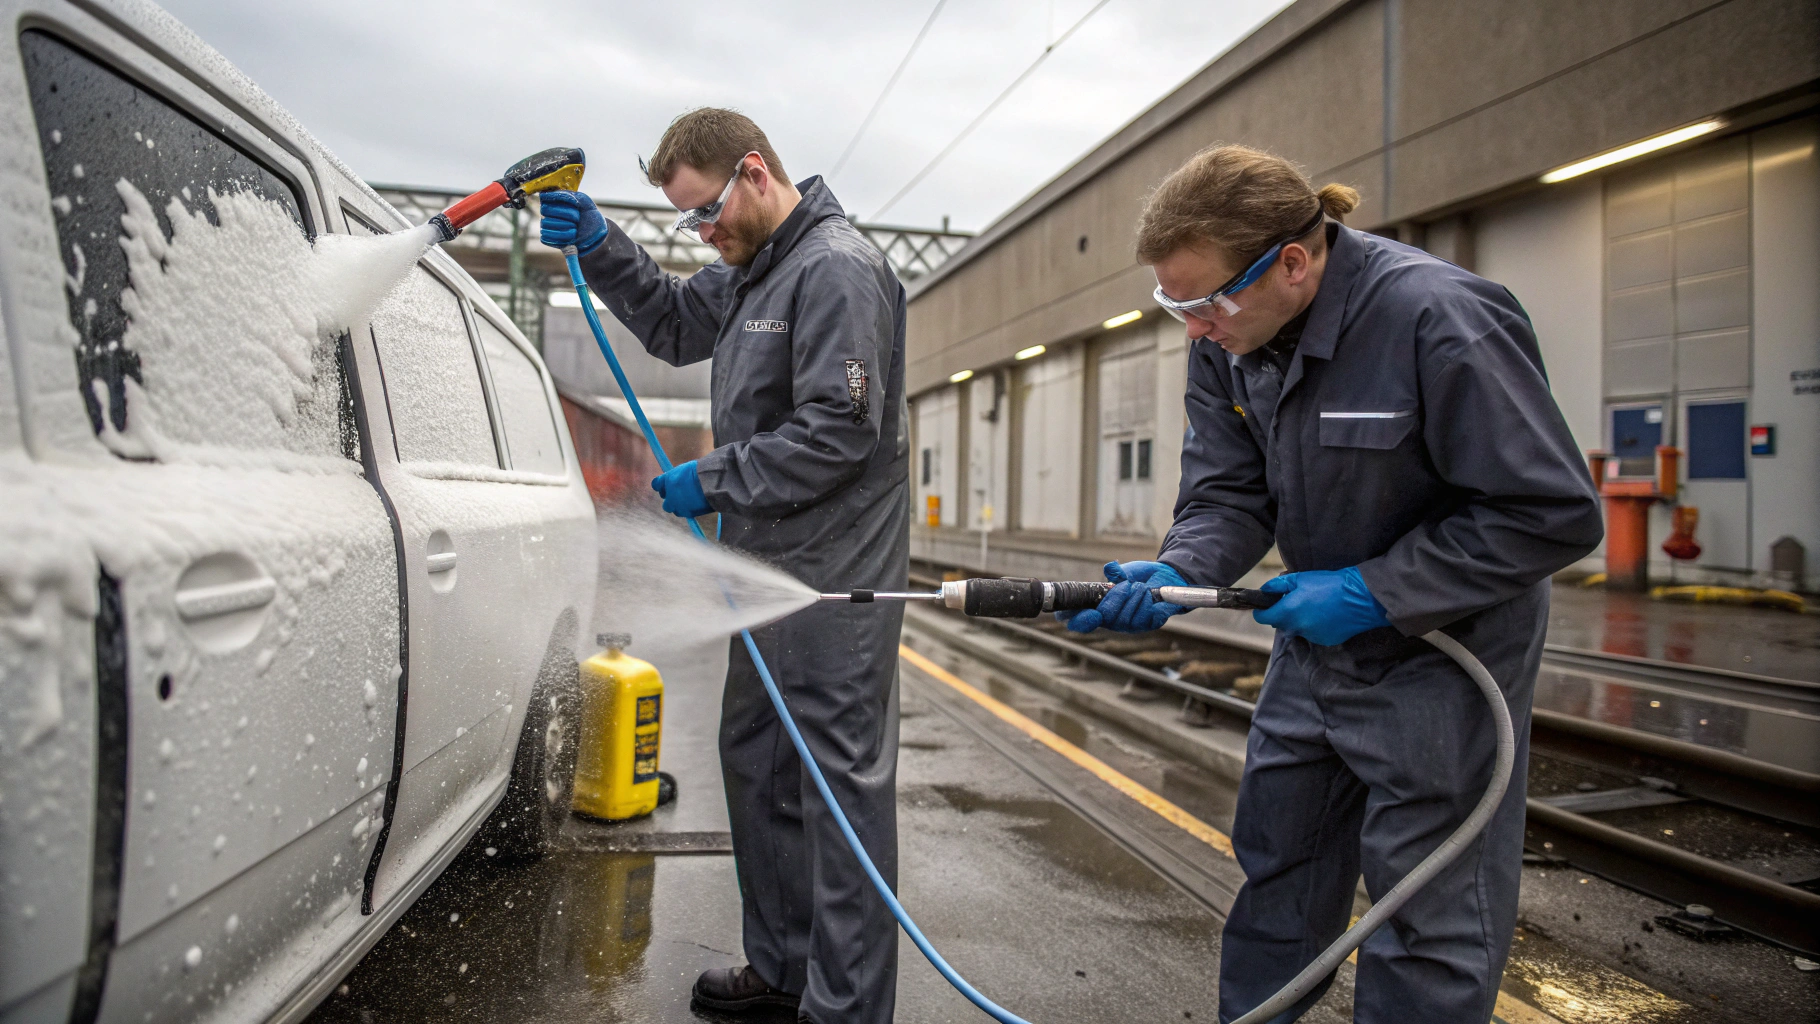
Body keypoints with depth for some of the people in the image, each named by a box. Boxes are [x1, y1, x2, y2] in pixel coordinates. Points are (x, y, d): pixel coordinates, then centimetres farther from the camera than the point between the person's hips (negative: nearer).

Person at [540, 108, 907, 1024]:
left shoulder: (836, 268, -15)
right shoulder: (755, 268, 17)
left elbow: (839, 432, -21)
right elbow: (676, 324, 28)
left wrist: (713, 480, -12)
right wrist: (598, 246, 13)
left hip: (833, 572, -10)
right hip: (770, 568, 11)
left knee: (841, 779, -3)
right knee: (756, 761, 17)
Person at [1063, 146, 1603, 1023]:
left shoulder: (1439, 320, -27)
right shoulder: (1228, 340, -7)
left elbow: (1555, 514, -22)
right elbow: (1230, 495, -3)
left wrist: (1371, 591, -24)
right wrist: (1172, 574, -24)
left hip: (1440, 650, -6)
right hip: (1317, 641, 7)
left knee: (1429, 902, 4)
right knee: (1276, 863, 19)